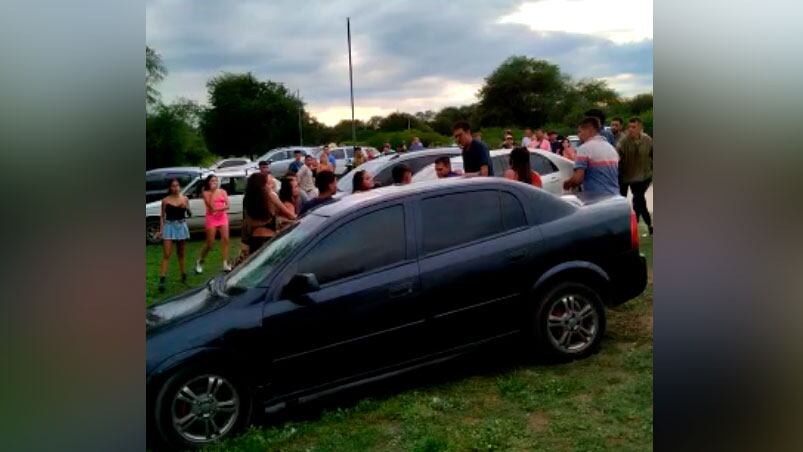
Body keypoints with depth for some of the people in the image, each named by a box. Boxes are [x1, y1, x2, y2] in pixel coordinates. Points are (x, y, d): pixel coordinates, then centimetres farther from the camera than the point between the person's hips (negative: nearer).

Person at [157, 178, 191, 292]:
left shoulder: (184, 199, 2)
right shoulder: (165, 200, -2)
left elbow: (189, 215, 3)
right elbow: (162, 216, 2)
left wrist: (186, 208, -17)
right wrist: (161, 229, -7)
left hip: (181, 226, 2)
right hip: (169, 226, -2)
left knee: (181, 253, 14)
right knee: (166, 254, -8)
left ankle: (183, 275, 26)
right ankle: (162, 279, -12)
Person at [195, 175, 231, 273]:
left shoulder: (222, 192, 7)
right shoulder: (206, 193, 0)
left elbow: (227, 206, -1)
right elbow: (211, 205, -15)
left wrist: (218, 209, -16)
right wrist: (212, 192, -14)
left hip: (223, 217, 3)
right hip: (211, 218, -3)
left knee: (226, 240, -8)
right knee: (210, 243, -1)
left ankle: (226, 264, -6)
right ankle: (199, 261, 20)